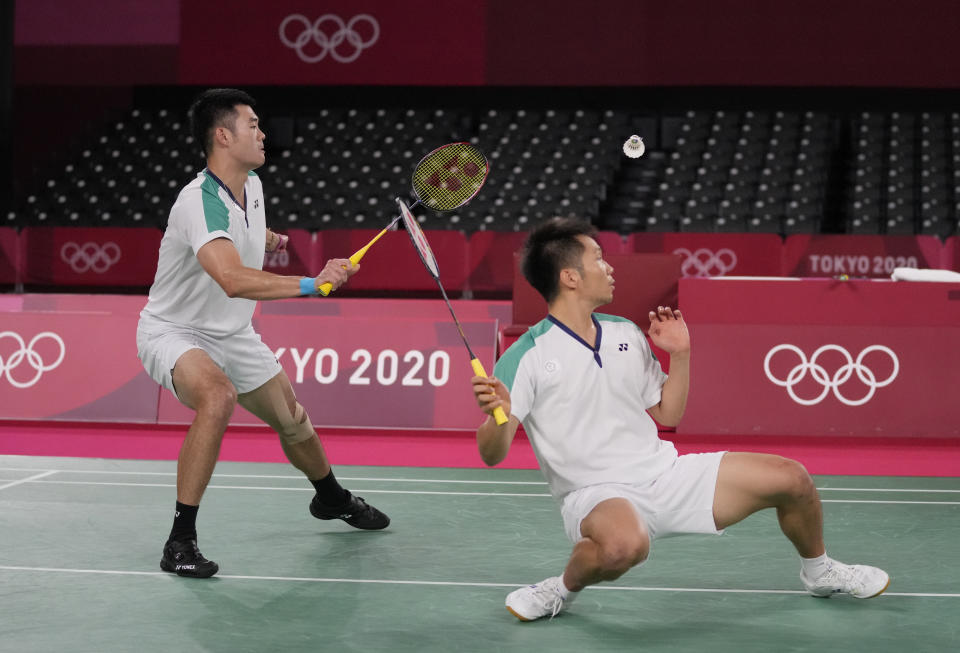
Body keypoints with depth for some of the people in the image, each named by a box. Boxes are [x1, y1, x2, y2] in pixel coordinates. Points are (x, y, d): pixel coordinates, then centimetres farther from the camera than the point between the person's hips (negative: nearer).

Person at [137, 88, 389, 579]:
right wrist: (312, 284, -48)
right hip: (173, 332, -8)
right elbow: (234, 280, -48)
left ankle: (331, 499, 50)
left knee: (292, 419, 18)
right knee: (218, 395, -37)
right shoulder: (199, 202, -32)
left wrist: (270, 239, 9)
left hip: (231, 334, 8)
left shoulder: (251, 185, -3)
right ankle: (181, 541, -30)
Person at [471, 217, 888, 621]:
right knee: (625, 543, -43)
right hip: (596, 496, -6)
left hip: (666, 474, 6)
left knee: (791, 479, -2)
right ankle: (563, 589, -10)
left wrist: (680, 355, 7)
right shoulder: (526, 357, -9)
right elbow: (492, 454, -14)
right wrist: (496, 416, -36)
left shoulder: (626, 334, 11)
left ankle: (818, 572, 28)